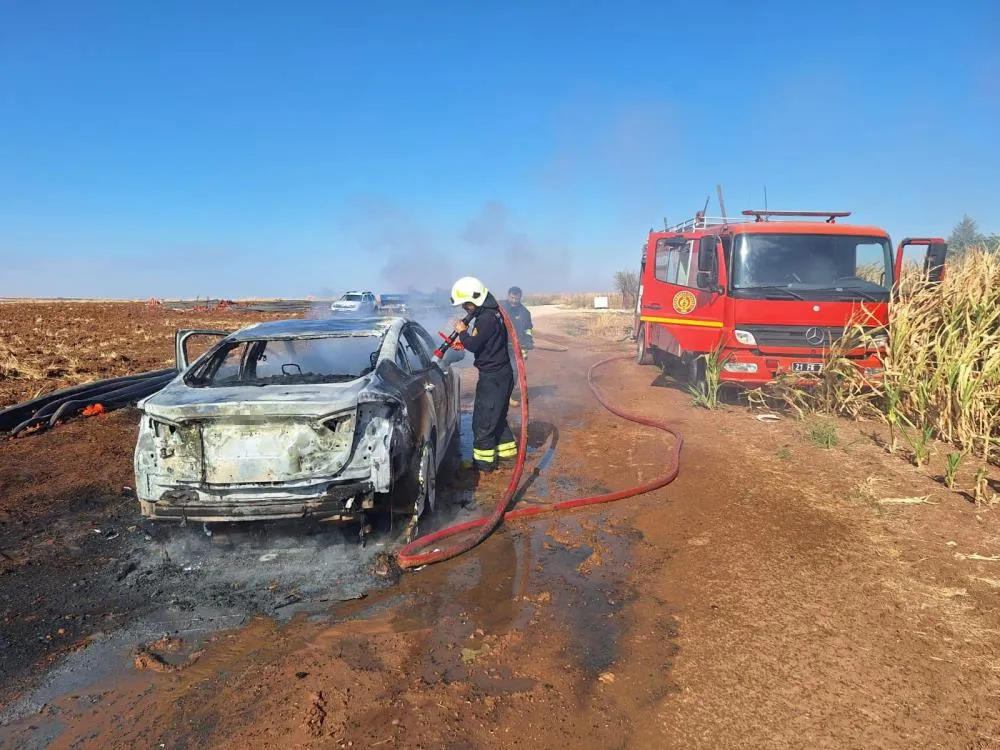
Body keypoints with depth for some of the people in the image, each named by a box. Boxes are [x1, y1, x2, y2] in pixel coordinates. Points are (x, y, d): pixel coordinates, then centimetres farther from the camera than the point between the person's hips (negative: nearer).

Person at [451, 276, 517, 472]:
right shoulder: (494, 312, 11)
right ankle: (506, 451, 31)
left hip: (492, 378, -10)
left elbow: (473, 345, -21)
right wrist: (466, 336, 5)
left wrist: (462, 332, -5)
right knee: (497, 416, 21)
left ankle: (484, 460, 6)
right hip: (502, 374, 10)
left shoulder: (486, 318, -21)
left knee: (483, 421, -1)